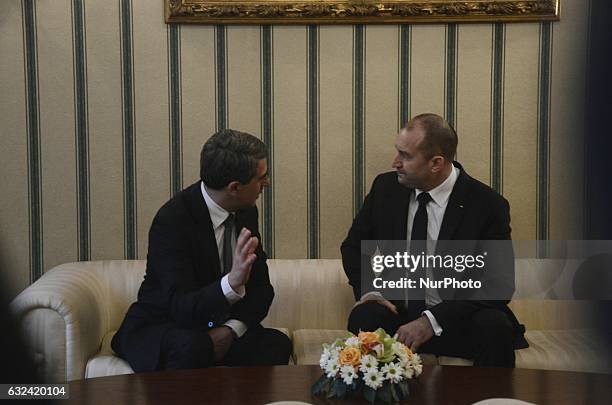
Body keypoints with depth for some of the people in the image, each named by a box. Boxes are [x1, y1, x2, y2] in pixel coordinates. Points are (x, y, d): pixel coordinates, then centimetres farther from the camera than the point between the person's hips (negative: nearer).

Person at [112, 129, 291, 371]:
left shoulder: (246, 212, 0)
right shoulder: (171, 220, -22)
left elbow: (261, 288, 3)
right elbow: (182, 307, -30)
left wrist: (230, 330, -16)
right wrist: (232, 282, -48)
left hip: (219, 329, 5)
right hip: (156, 331, -5)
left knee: (277, 344, -22)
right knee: (192, 346, -37)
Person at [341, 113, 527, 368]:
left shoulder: (487, 205, -10)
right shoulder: (386, 187, 2)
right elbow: (353, 245, 16)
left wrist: (432, 320, -22)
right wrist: (368, 289, -5)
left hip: (459, 321, -2)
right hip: (397, 313, 2)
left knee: (494, 326, -32)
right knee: (363, 317, -29)